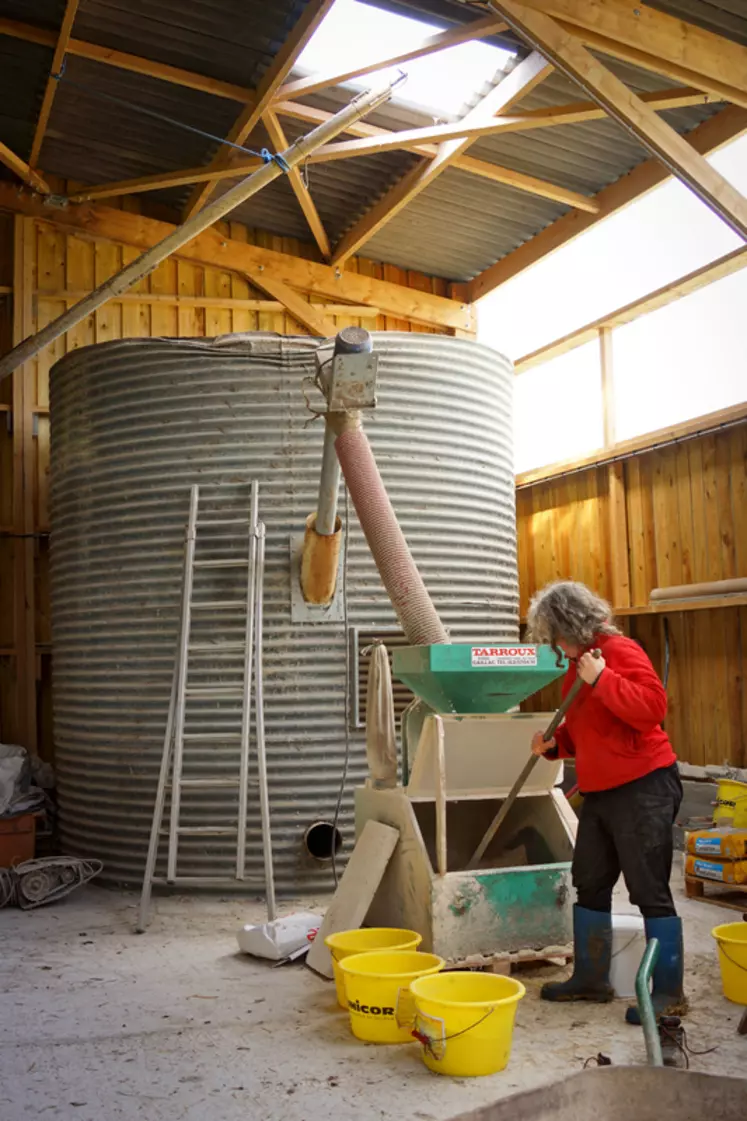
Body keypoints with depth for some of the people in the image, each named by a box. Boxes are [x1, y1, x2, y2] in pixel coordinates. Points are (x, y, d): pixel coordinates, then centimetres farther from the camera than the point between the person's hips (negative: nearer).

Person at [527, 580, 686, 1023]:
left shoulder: (621, 651, -13)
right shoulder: (577, 666, 13)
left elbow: (653, 707, -26)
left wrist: (601, 679, -28)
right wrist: (555, 743, 4)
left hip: (643, 788, -10)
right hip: (600, 792, 10)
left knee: (650, 892, -2)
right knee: (590, 886, 15)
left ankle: (669, 993, 10)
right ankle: (591, 979, 28)